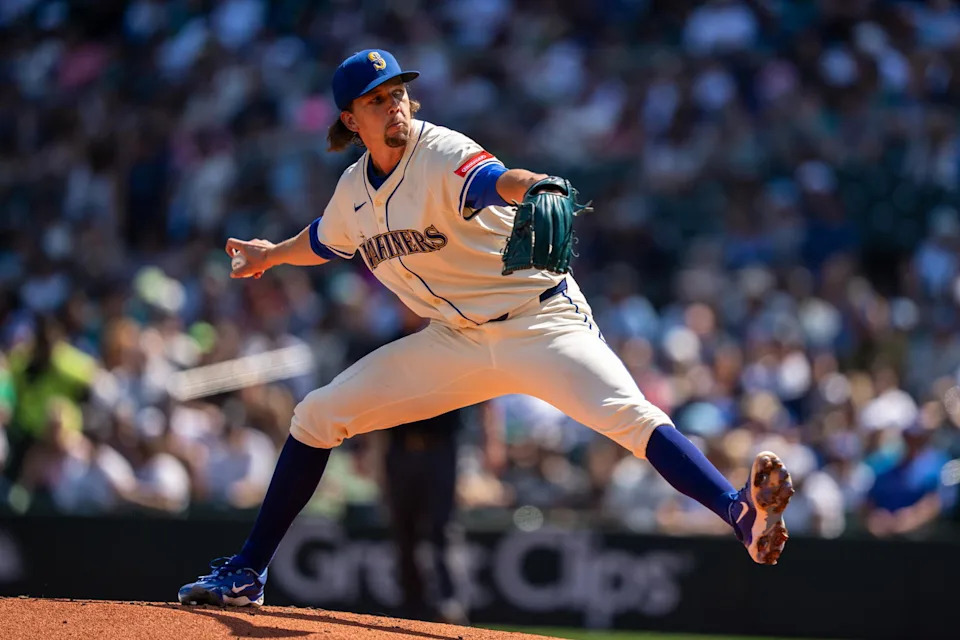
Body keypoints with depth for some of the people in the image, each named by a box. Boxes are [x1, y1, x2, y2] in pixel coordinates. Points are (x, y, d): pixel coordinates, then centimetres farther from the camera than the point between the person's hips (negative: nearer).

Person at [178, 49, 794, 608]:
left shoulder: (443, 155, -18)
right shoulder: (354, 191, 3)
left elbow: (497, 180, -43)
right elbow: (324, 241, 28)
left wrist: (539, 188, -65)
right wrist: (271, 255, 45)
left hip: (542, 322, -6)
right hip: (455, 342, 7)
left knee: (628, 414, -32)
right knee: (317, 416, 3)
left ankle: (741, 514, -49)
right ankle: (247, 573, 14)